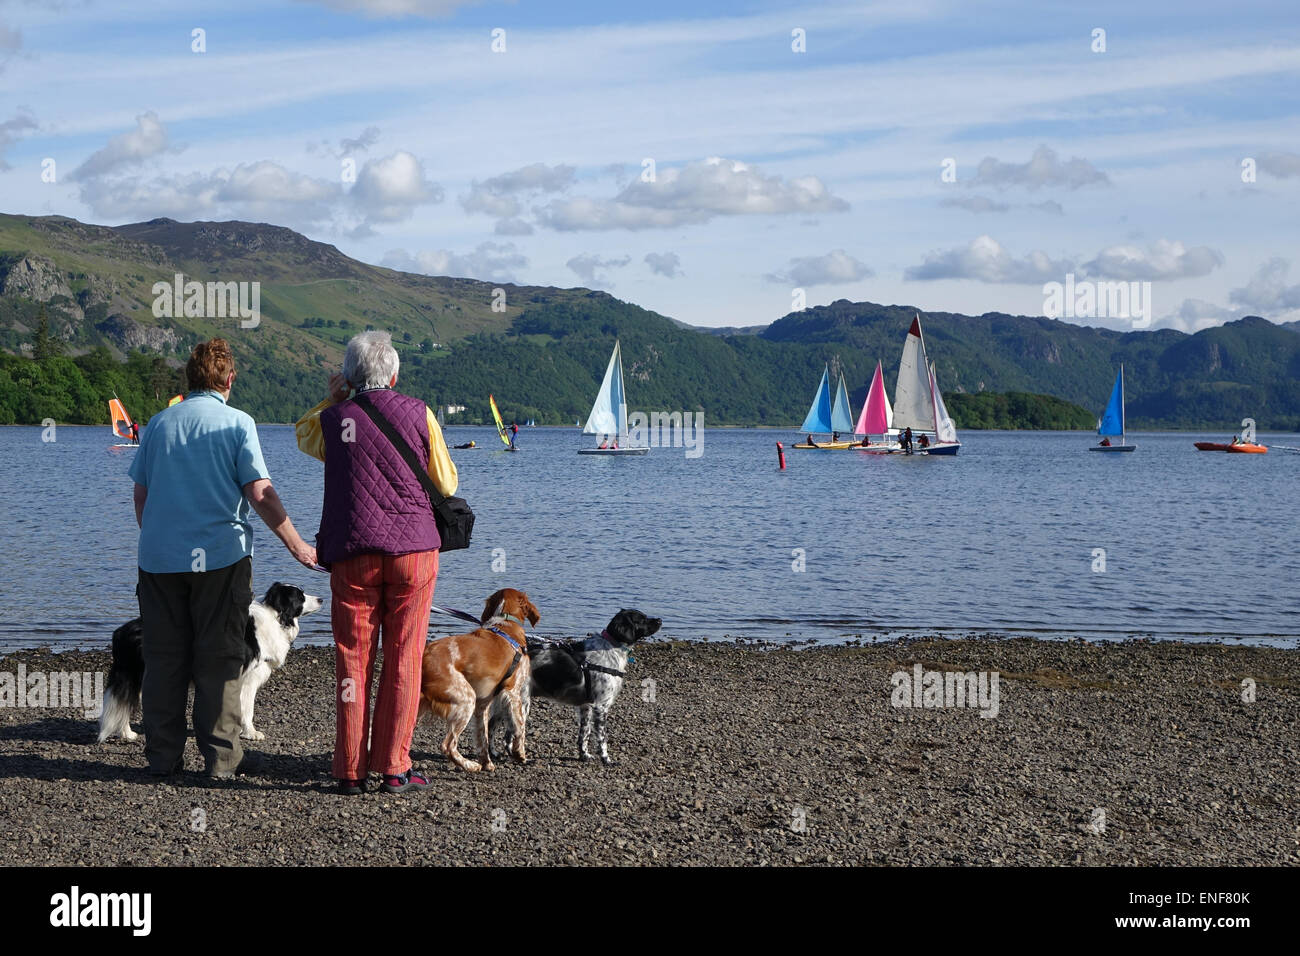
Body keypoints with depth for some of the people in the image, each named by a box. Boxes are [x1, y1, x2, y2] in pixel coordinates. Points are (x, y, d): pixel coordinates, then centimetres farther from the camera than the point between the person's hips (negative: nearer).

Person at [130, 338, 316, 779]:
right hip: (219, 556, -4)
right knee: (218, 660, 2)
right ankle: (220, 757, 3)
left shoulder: (159, 423, 9)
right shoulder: (237, 423, -4)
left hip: (159, 557, 4)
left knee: (163, 659, 8)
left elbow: (140, 494, 13)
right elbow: (260, 494, -10)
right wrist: (297, 546, -4)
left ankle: (162, 756, 12)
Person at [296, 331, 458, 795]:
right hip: (413, 548, -1)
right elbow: (446, 485, 9)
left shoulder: (333, 420, 3)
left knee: (352, 661, 6)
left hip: (352, 552, 1)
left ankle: (350, 770, 6)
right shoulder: (419, 414, 1)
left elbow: (303, 436, 28)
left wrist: (332, 400, 29)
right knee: (403, 661, 3)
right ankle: (393, 769, 4)